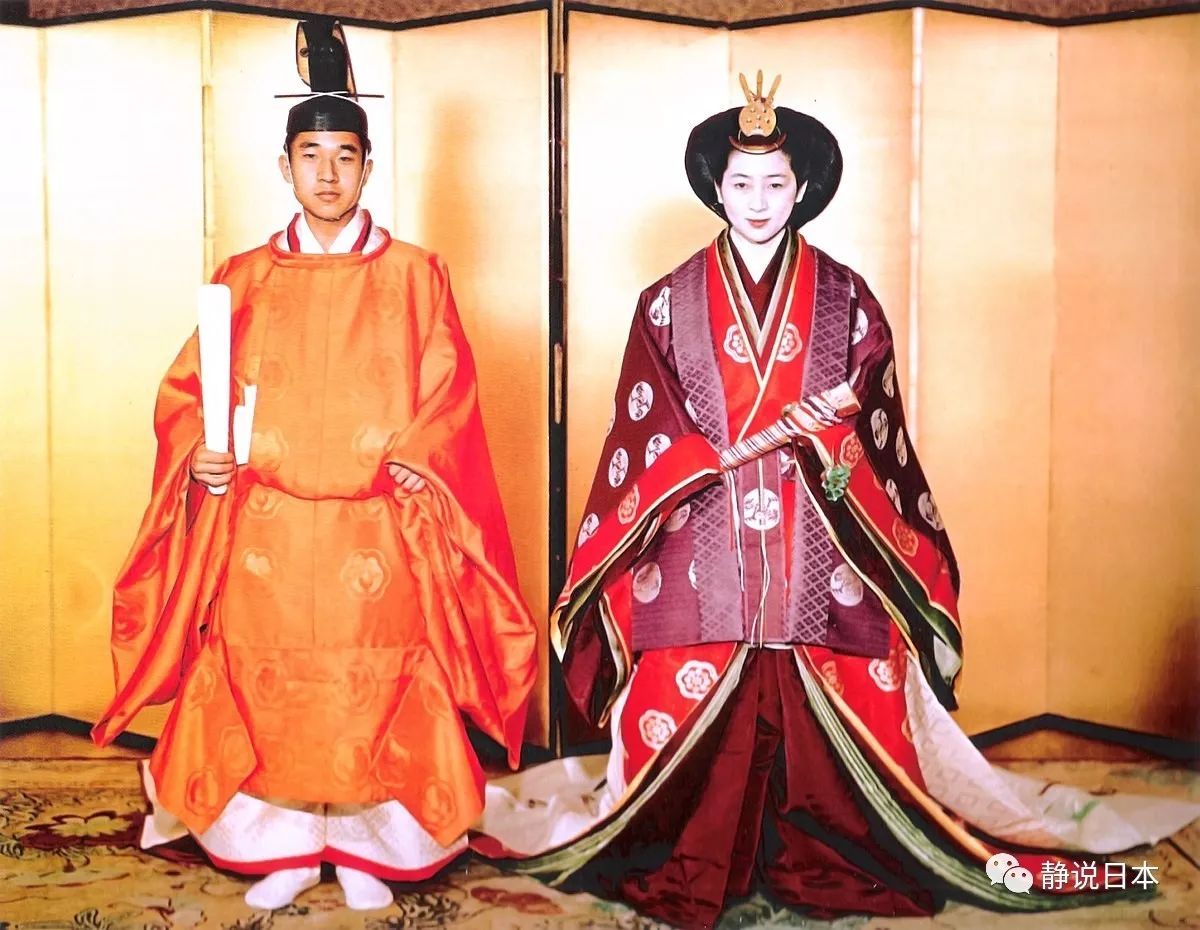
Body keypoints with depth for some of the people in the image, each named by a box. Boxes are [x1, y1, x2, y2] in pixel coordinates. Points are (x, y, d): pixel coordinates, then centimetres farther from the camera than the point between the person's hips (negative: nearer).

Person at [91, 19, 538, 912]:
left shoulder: (414, 275, 4)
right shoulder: (245, 280, 9)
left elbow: (447, 397, 0)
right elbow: (187, 387, 7)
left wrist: (406, 468, -15)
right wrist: (200, 453, -11)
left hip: (374, 532, -2)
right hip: (263, 531, 2)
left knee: (372, 692, 2)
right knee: (263, 691, 5)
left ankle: (362, 849, 20)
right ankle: (286, 848, 22)